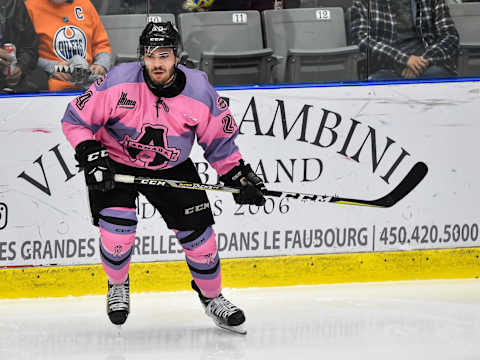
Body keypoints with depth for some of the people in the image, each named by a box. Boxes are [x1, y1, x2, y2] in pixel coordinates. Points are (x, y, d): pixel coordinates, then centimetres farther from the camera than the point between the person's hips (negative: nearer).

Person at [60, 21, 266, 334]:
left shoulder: (199, 91, -18)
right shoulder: (119, 82, -25)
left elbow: (220, 141, -2)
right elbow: (76, 120, -15)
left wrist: (239, 177, -6)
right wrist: (91, 157, -24)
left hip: (172, 168, 2)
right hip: (115, 165, -2)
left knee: (197, 231, -1)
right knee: (117, 234, -17)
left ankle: (211, 296, 24)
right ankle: (118, 285, 15)